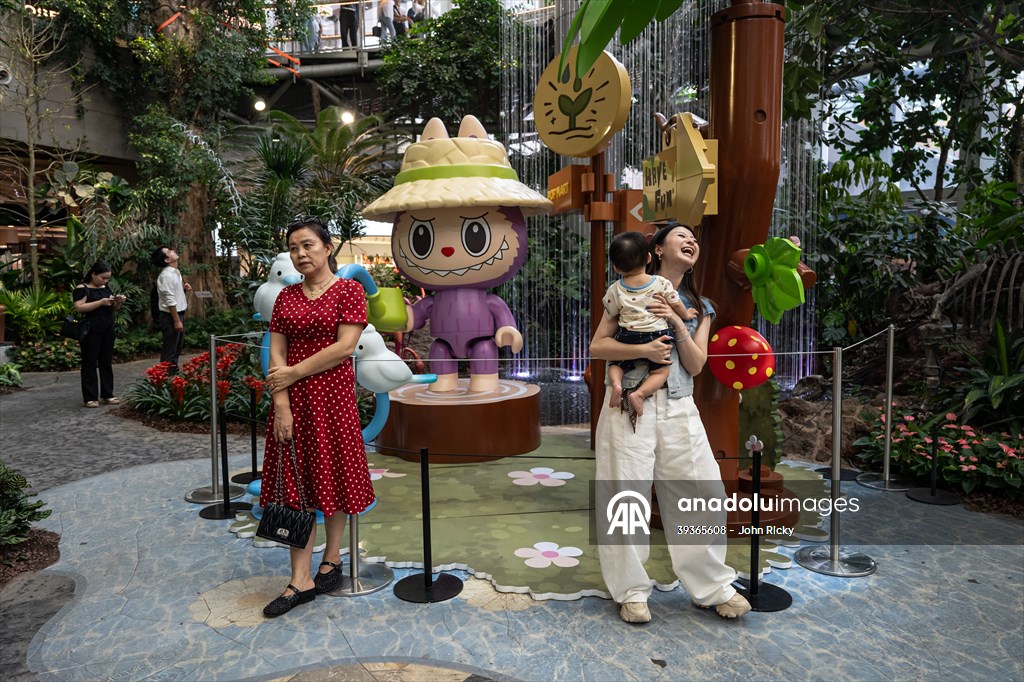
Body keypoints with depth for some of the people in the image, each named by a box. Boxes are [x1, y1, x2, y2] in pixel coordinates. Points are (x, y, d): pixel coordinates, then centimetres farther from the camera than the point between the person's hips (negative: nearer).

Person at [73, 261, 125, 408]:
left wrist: (118, 302, -2)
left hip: (107, 331, 7)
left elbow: (112, 309, 19)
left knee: (107, 363, 9)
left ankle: (106, 395, 16)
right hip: (90, 332, -7)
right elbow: (79, 308, -17)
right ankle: (90, 398, 3)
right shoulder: (82, 288, -6)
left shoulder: (105, 288, 15)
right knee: (90, 364, -1)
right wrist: (100, 302, -22)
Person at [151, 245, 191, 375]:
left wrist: (184, 288, 4)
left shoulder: (176, 272, 9)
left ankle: (174, 373, 30)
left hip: (178, 313, 9)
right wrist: (176, 321, -21)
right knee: (169, 350, -1)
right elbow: (170, 301, -22)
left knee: (178, 347, 19)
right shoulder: (166, 275, -19)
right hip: (170, 316, -9)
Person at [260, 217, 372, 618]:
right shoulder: (286, 297, 10)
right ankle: (301, 580, 9)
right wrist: (281, 403, -8)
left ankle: (332, 558, 27)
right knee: (296, 483, 4)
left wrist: (294, 372, -11)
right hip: (292, 400, 4)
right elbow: (277, 354, 3)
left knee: (334, 477, 6)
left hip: (332, 395, -4)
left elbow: (345, 347, -14)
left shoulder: (349, 290, -3)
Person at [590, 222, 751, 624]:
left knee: (705, 494, 2)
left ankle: (712, 586, 20)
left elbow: (695, 365, 6)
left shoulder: (699, 307, 16)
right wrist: (643, 349, -16)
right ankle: (631, 592, 14)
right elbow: (597, 346, -1)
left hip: (679, 409, 4)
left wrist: (677, 324, -8)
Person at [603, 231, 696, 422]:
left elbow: (611, 314, 11)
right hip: (656, 336, -1)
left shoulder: (614, 290, -1)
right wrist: (686, 314, 25)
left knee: (615, 364, 20)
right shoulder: (661, 283, -3)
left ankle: (616, 384, -12)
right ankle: (639, 393, -13)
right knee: (660, 371, 11)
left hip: (627, 337, 1)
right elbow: (676, 304, 5)